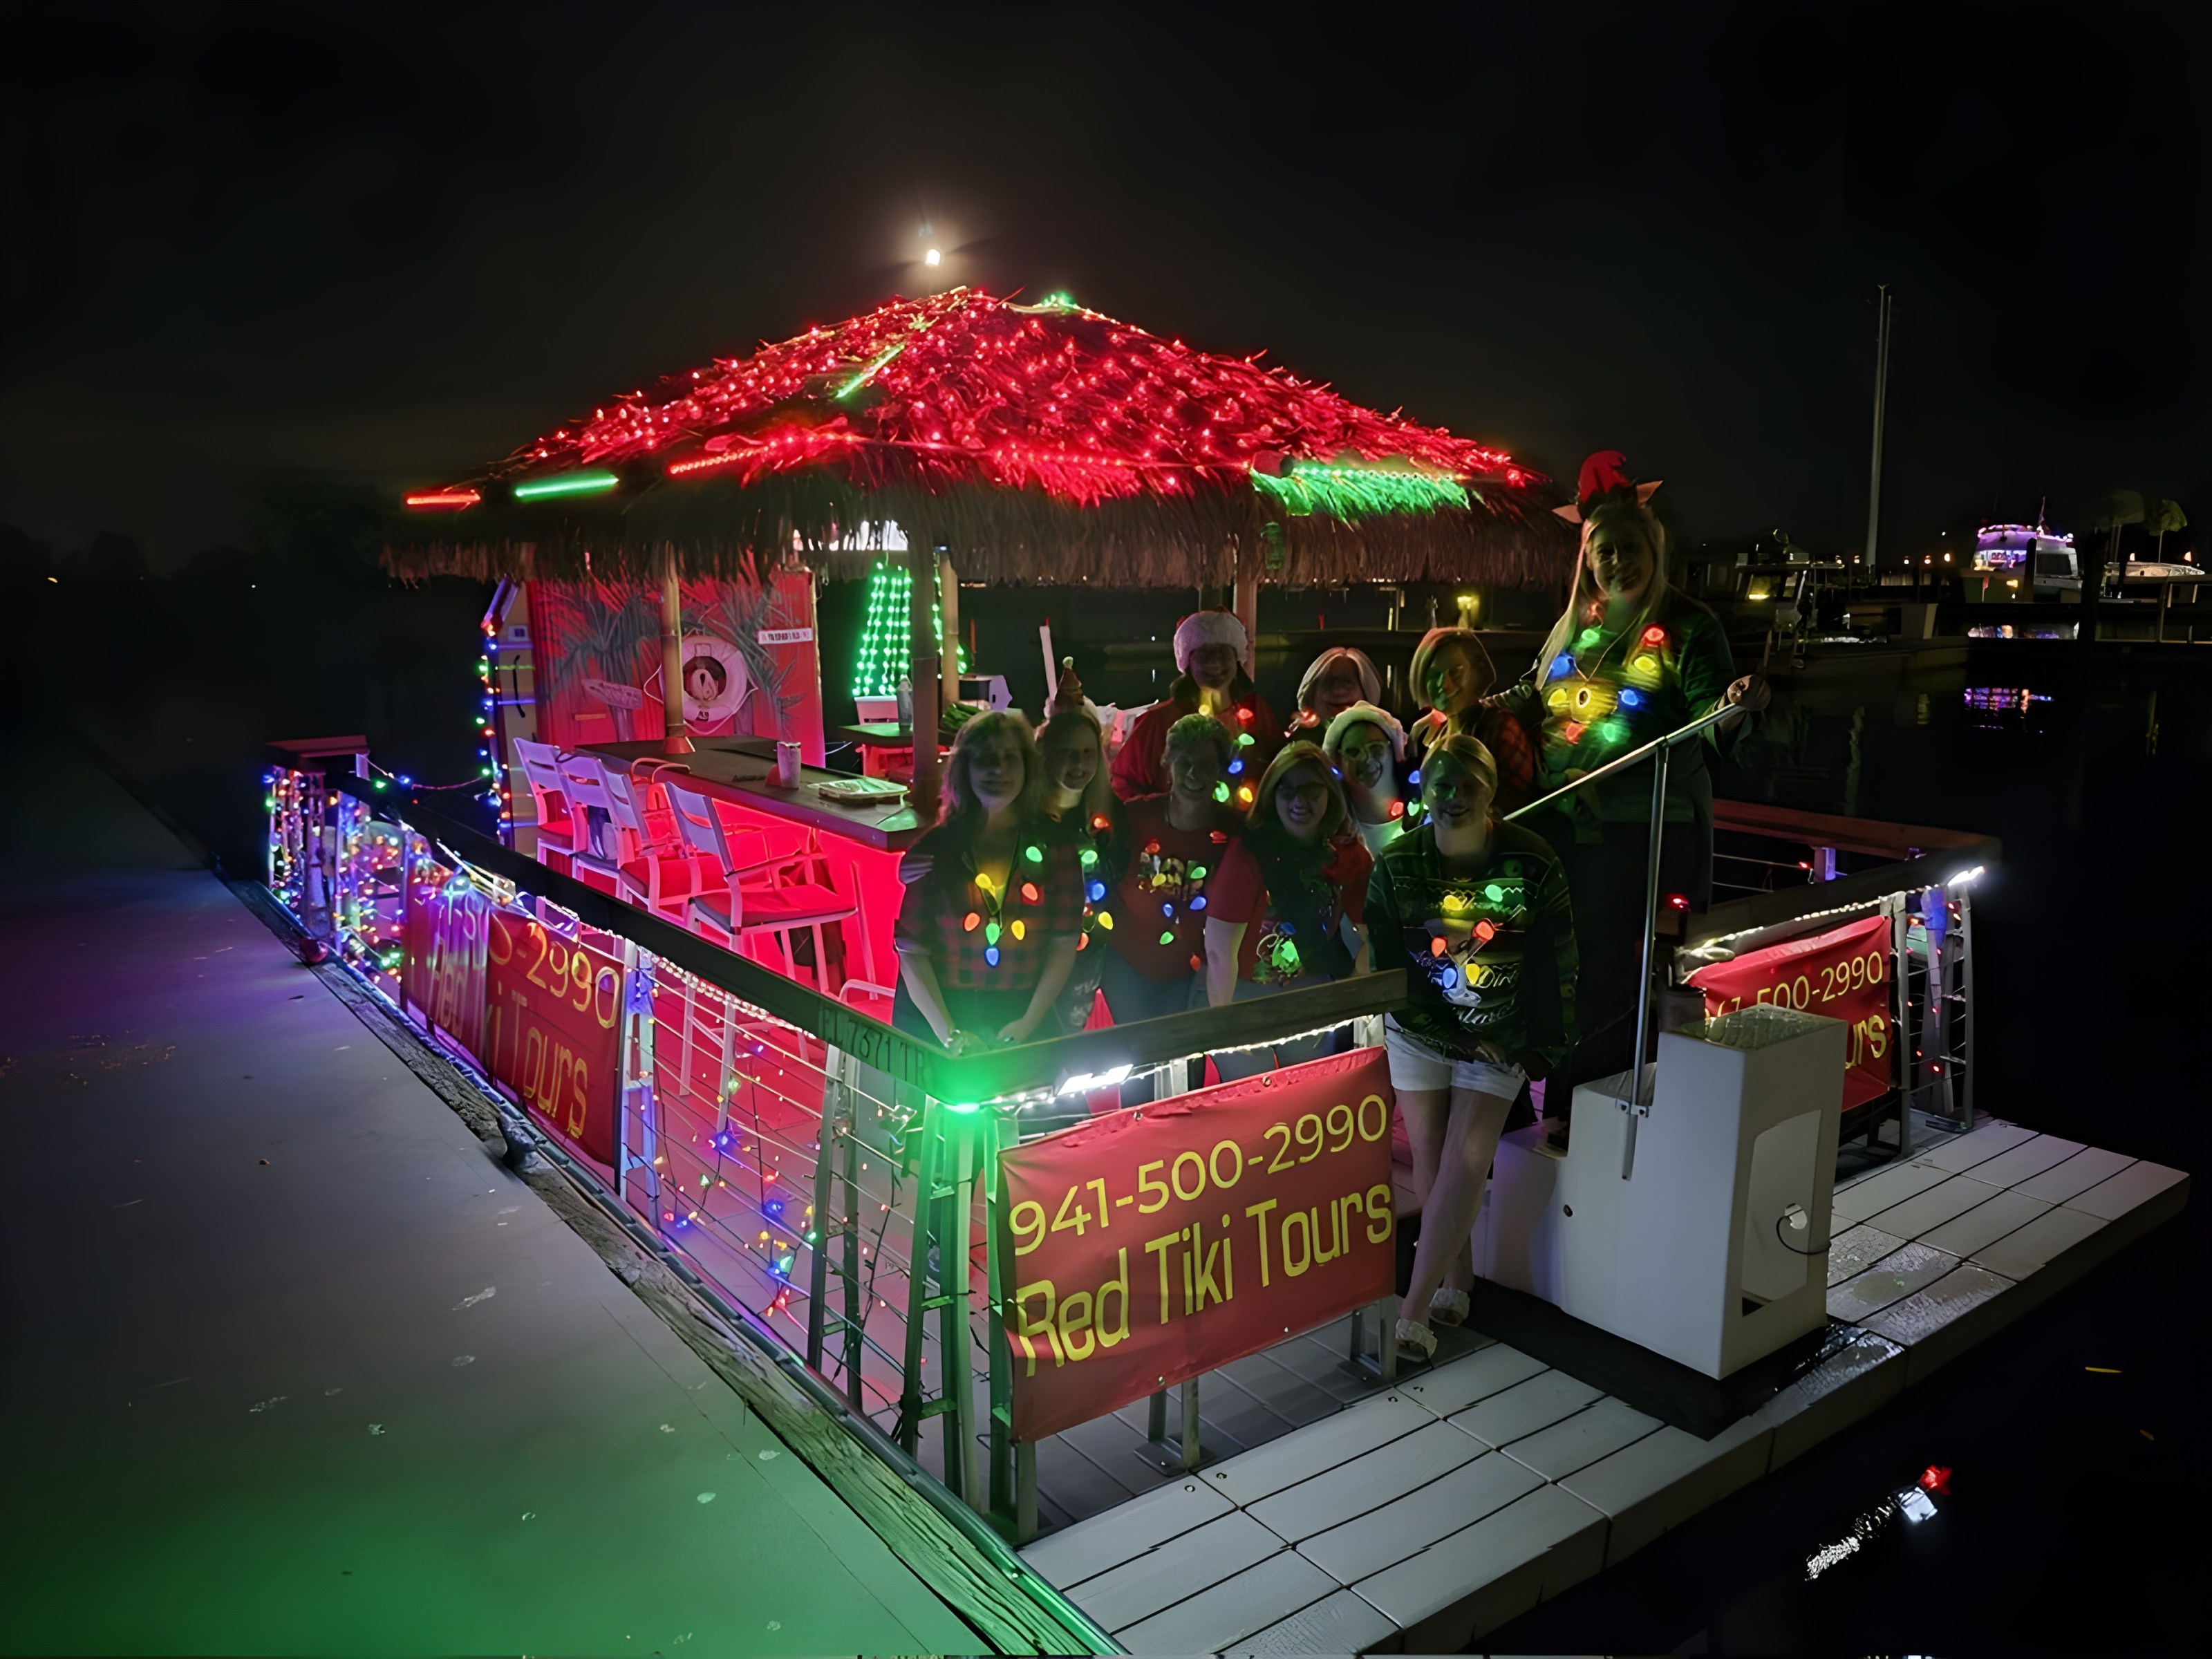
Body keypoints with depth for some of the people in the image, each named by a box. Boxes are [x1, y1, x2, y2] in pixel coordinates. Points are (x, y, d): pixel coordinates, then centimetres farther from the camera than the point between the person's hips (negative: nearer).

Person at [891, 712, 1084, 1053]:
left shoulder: (1053, 846, -1)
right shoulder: (934, 848, -4)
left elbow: (1064, 945, -1)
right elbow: (911, 949, -6)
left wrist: (1029, 1023, -11)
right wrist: (948, 1033, -15)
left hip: (1023, 1016, 1)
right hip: (935, 1012, -1)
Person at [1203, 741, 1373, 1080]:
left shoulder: (1352, 857, -11)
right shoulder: (1248, 853, -26)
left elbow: (1368, 938, -4)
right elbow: (1219, 952, -23)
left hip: (1310, 993, 4)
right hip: (1244, 992, -4)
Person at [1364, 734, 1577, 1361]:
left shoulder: (1532, 863, -13)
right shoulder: (1396, 864, -10)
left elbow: (1557, 965, -5)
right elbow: (1387, 966, -8)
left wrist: (1545, 1046, -5)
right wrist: (1453, 1037, -11)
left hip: (1501, 1040, -1)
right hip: (1420, 1032, 2)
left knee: (1465, 1162, -10)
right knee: (1429, 1158, 4)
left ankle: (1415, 1308, -4)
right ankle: (1457, 1280, 24)